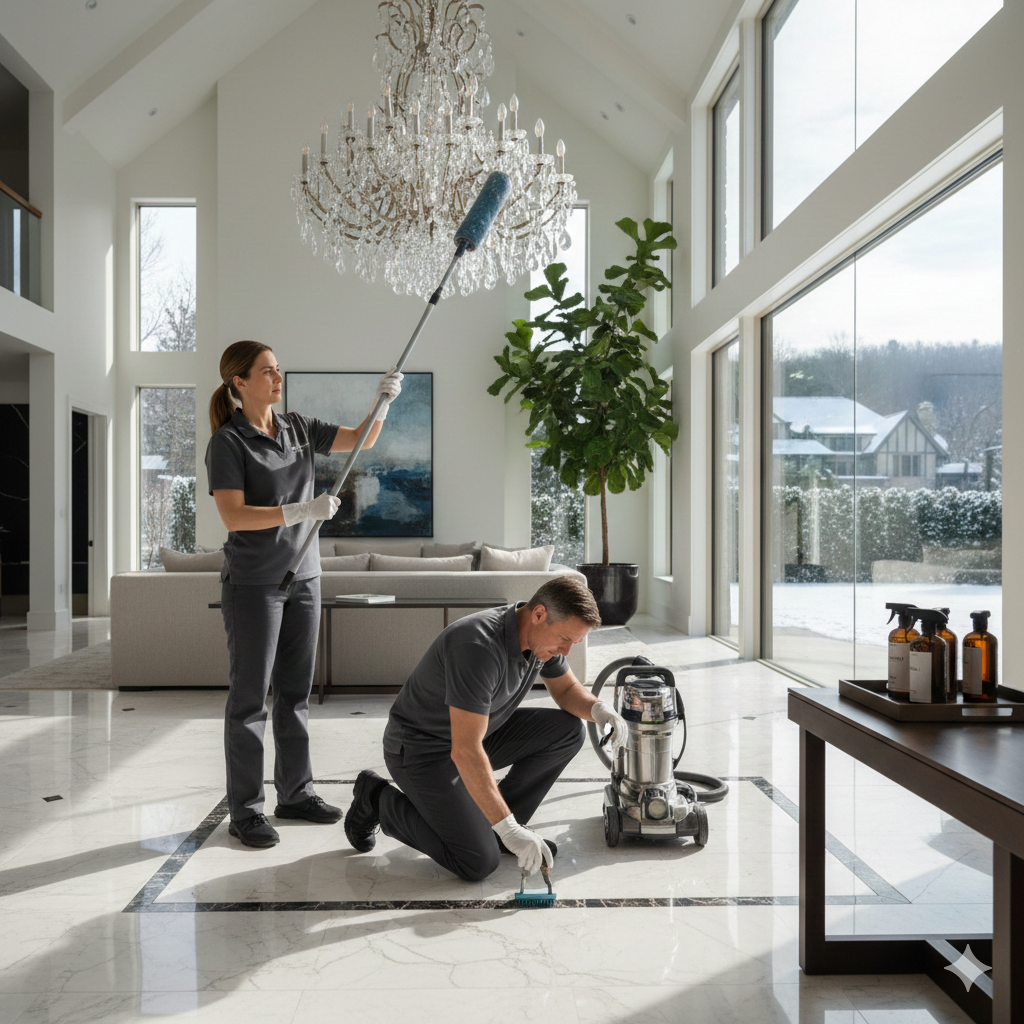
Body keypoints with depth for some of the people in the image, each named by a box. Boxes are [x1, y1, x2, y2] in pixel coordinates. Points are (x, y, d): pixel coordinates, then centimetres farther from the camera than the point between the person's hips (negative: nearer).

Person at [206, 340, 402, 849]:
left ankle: (295, 792, 24)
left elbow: (360, 439, 9)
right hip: (252, 582, -6)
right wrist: (301, 511, -27)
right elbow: (233, 516, -19)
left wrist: (382, 400, -8)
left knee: (295, 691, 12)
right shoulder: (228, 442, -10)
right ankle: (245, 810, 10)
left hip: (303, 576, 6)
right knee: (250, 696, 0)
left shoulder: (298, 427, 7)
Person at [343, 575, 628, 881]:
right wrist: (508, 830, -37)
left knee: (567, 730, -5)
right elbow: (465, 752, -38)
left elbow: (567, 690, 10)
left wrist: (598, 707, -14)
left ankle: (494, 822, 7)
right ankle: (379, 800, 4)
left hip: (477, 733, 9)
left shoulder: (543, 635, -8)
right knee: (478, 862, -17)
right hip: (422, 750, -8)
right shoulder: (480, 647, -35)